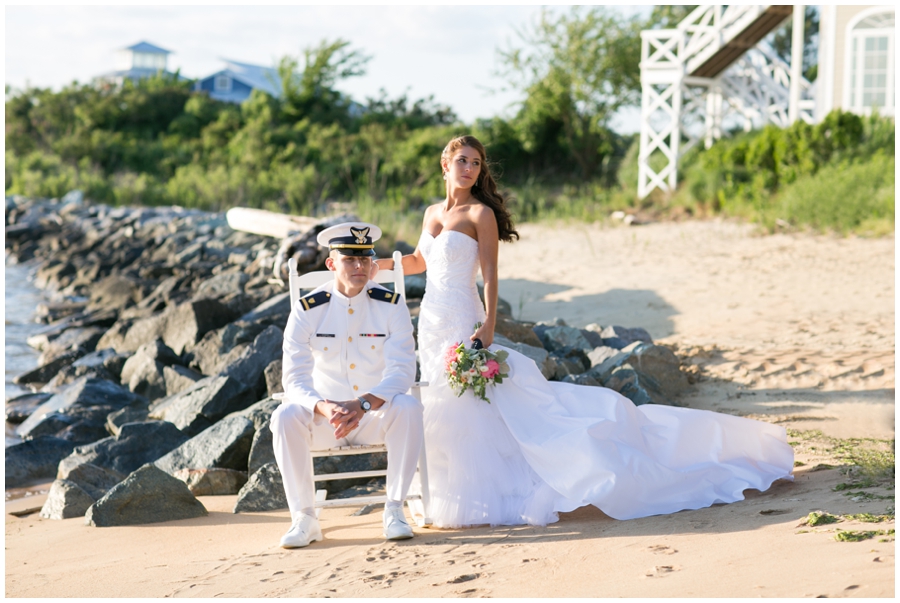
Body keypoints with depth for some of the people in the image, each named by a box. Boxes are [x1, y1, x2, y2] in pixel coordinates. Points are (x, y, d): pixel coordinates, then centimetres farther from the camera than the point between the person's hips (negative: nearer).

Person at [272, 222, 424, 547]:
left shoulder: (391, 305, -7)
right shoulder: (307, 309, -7)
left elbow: (402, 370, -16)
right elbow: (295, 379, -12)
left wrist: (363, 404, -34)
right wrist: (323, 408, -35)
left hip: (378, 413, 0)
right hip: (324, 415, 0)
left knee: (408, 408, -31)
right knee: (285, 417, -28)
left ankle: (394, 510, -20)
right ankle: (304, 518, -18)